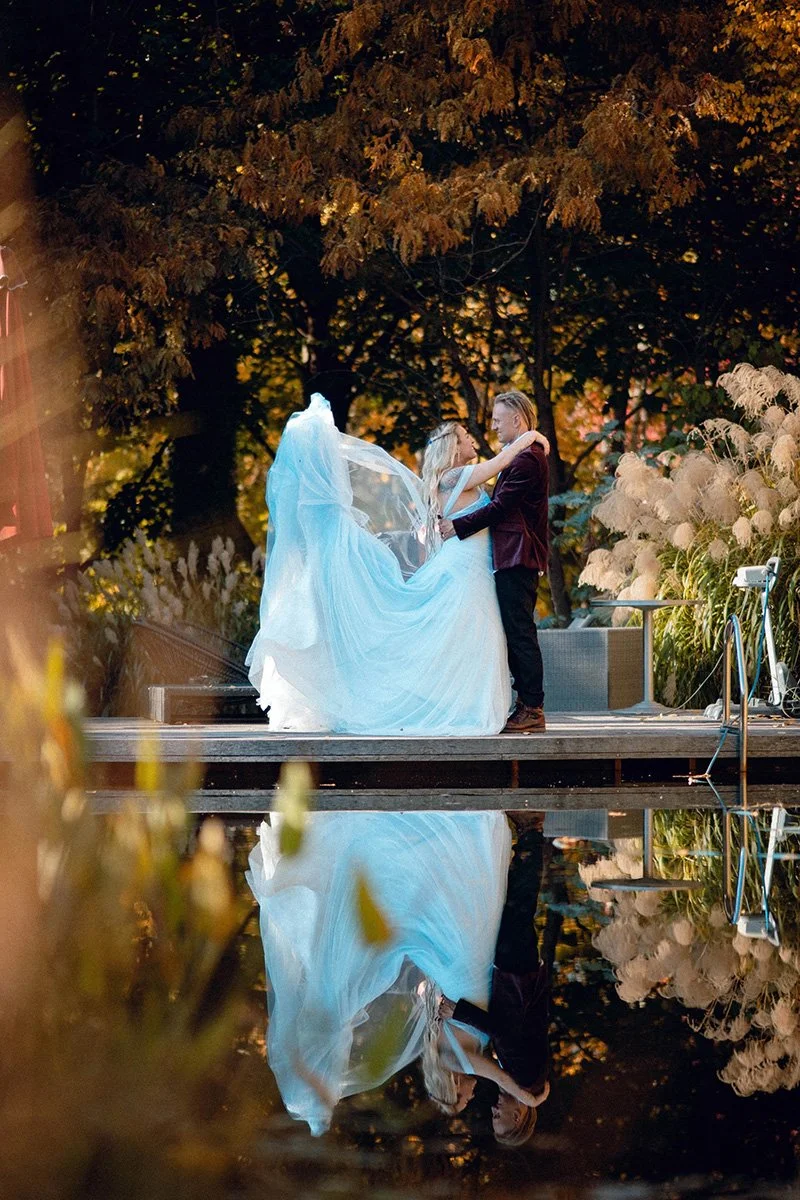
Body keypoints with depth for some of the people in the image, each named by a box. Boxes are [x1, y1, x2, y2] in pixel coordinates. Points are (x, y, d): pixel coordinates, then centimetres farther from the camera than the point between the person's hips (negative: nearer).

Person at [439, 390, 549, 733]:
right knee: (517, 633, 11)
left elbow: (499, 508, -18)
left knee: (520, 633, -9)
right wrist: (455, 520, 16)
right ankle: (528, 706, 13)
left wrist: (457, 526, -12)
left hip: (517, 559, -11)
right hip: (515, 558, 11)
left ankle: (532, 711, -8)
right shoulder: (525, 456, 20)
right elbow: (504, 507, 21)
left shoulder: (527, 458, -14)